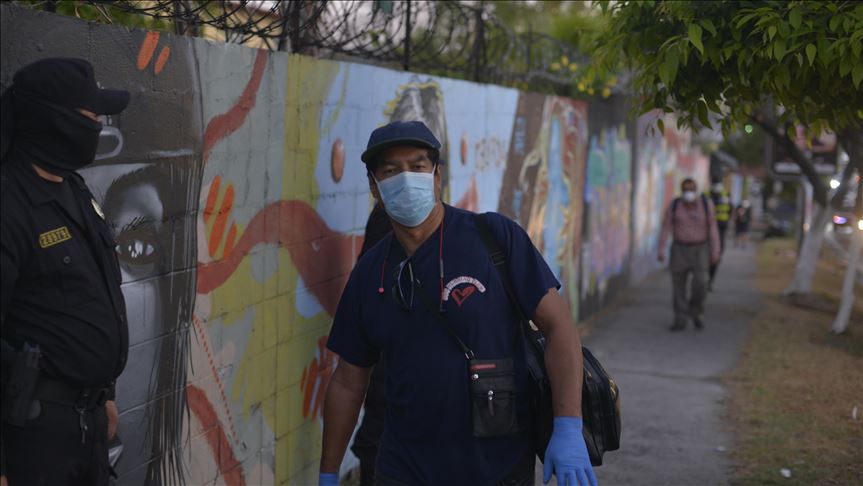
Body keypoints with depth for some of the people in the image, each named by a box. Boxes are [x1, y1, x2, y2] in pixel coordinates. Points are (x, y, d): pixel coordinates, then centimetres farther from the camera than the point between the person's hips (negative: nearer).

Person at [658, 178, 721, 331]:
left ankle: (696, 311, 11)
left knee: (700, 283, -14)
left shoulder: (706, 204, -7)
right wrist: (661, 251, -11)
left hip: (700, 250, -1)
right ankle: (681, 321, 12)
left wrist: (715, 252, -7)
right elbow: (666, 228, -4)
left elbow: (713, 228, -4)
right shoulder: (674, 205, -6)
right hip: (680, 249, 1)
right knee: (679, 286, 0)